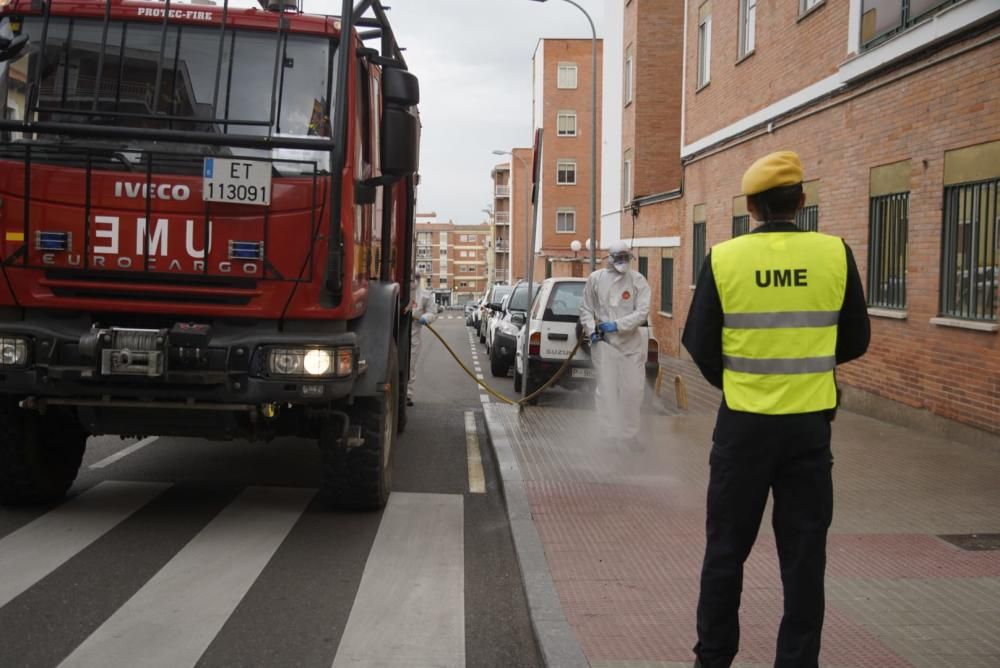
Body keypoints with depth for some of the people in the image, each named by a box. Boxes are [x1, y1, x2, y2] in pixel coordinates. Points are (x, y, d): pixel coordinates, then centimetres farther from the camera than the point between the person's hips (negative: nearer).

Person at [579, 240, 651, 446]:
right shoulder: (595, 278, 2)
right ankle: (608, 437, 5)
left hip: (631, 343, 0)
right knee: (606, 390, 0)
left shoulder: (638, 280, -2)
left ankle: (630, 437, 18)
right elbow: (586, 309, 9)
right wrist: (591, 329, -7)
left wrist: (617, 325, -16)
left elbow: (642, 311, -8)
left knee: (632, 390, 6)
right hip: (604, 342, 0)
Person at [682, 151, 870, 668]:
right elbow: (855, 341, 4)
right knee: (804, 554, 11)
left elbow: (699, 343, -2)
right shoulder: (835, 255, -5)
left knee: (726, 548, 14)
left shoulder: (723, 258, -7)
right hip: (810, 423, 0)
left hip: (743, 422, 0)